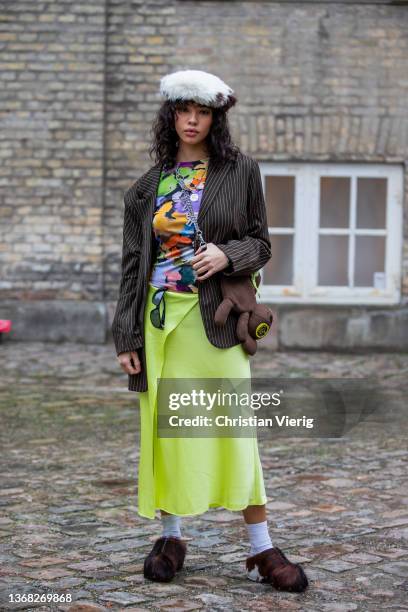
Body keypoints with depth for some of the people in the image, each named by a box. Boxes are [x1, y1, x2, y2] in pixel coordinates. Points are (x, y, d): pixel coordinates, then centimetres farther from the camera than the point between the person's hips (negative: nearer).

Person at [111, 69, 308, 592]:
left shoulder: (240, 171, 4)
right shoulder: (148, 186, 10)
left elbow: (260, 244, 7)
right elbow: (133, 264, 9)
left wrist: (227, 255, -16)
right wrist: (126, 336, 3)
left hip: (216, 316, -2)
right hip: (160, 316, 3)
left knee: (235, 427, -5)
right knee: (164, 427, 5)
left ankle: (261, 549, 0)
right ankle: (171, 538, 18)